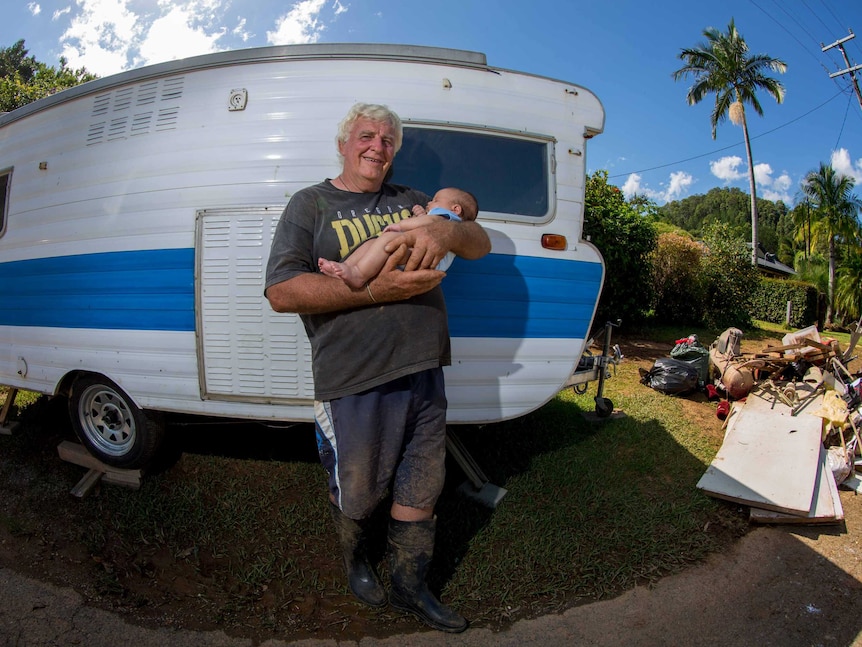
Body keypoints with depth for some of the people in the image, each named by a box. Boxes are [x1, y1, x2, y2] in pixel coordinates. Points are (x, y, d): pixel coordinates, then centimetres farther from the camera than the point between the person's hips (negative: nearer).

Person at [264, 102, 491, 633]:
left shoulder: (411, 202, 15)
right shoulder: (311, 204, 2)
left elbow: (481, 245, 9)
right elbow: (281, 291, -11)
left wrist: (446, 233, -17)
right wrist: (374, 292, -20)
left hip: (424, 374, 4)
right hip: (353, 383, -4)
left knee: (419, 494, 16)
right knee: (356, 495, 16)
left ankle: (410, 587, 38)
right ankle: (356, 560, 48)